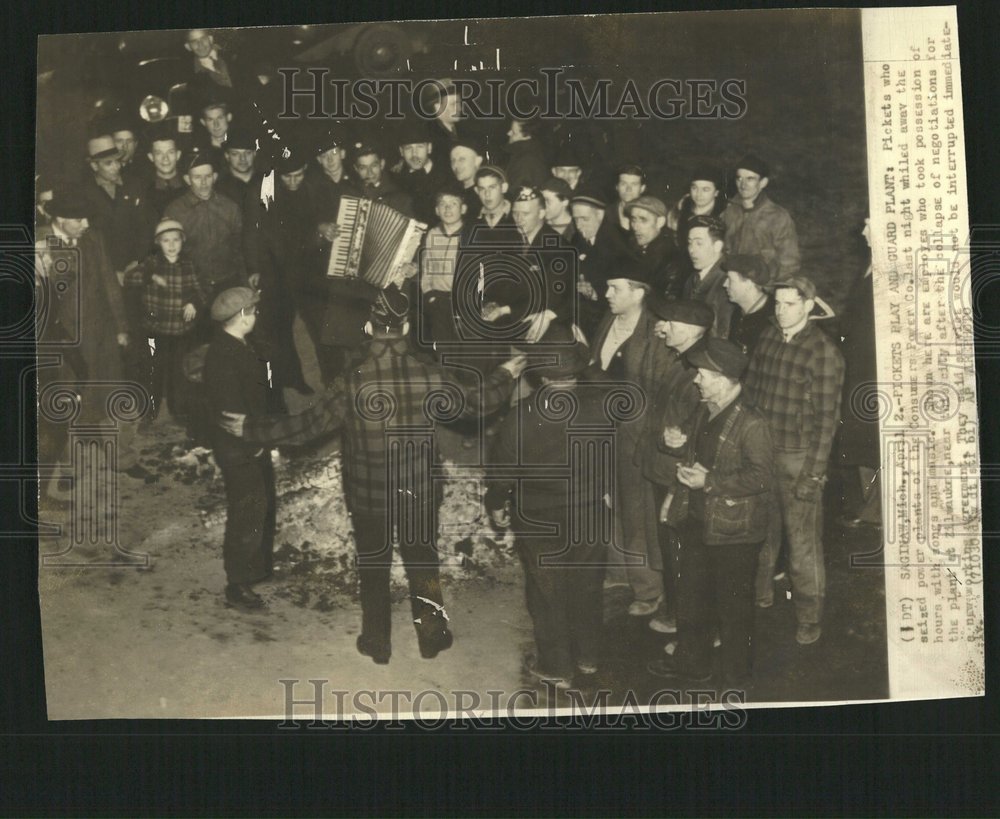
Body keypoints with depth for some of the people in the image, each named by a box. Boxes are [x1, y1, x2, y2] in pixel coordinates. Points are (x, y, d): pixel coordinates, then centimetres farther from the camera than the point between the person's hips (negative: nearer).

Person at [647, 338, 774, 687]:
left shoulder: (751, 424, -22)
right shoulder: (705, 412, 5)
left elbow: (761, 476, -25)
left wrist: (709, 482, -24)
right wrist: (684, 443, -1)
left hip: (733, 531, -8)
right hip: (698, 521, 8)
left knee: (734, 606, 10)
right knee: (691, 596, 22)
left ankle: (736, 675, 31)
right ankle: (692, 661, 42)